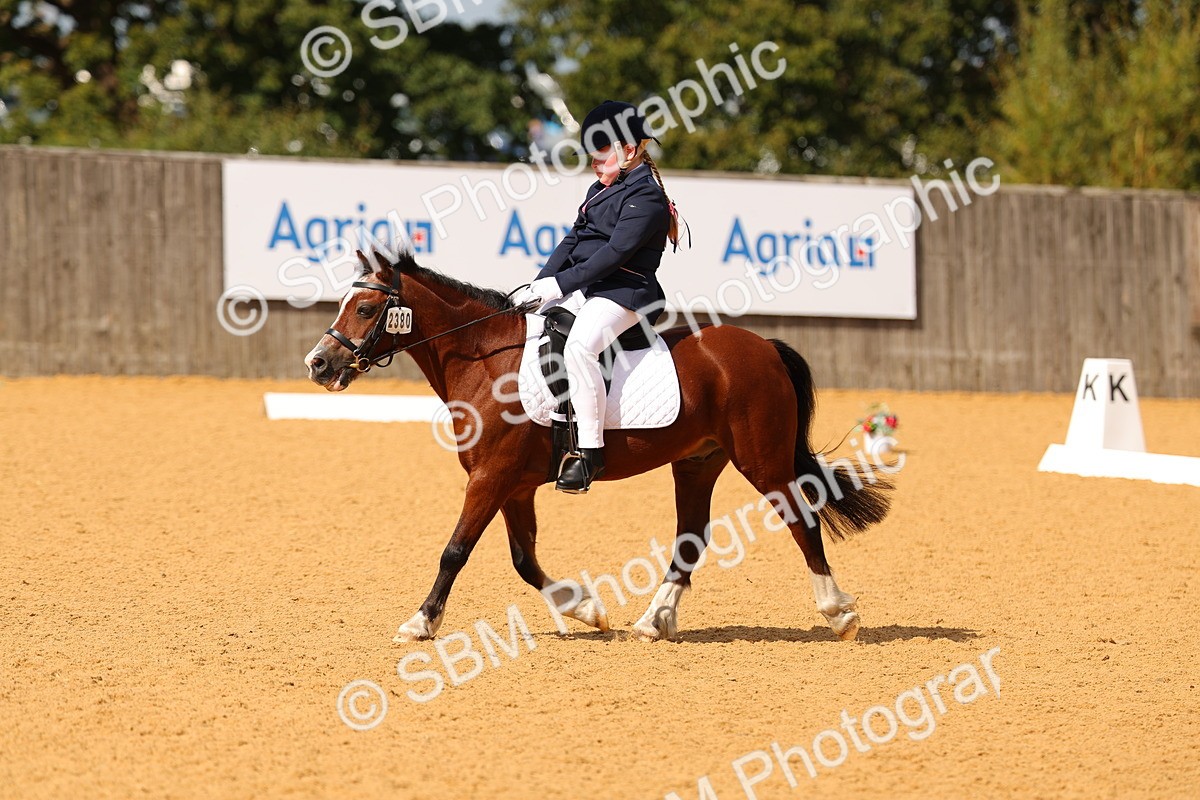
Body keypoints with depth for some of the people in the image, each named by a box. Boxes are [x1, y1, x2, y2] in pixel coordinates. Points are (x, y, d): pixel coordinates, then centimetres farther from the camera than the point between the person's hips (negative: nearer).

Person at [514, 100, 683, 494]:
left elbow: (614, 255, -18)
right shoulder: (601, 191, 20)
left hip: (622, 293, -10)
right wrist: (540, 283, 3)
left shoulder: (646, 198, -10)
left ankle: (591, 450, -34)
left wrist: (561, 284, -21)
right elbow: (572, 241, 17)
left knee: (579, 345, -36)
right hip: (580, 290, 10)